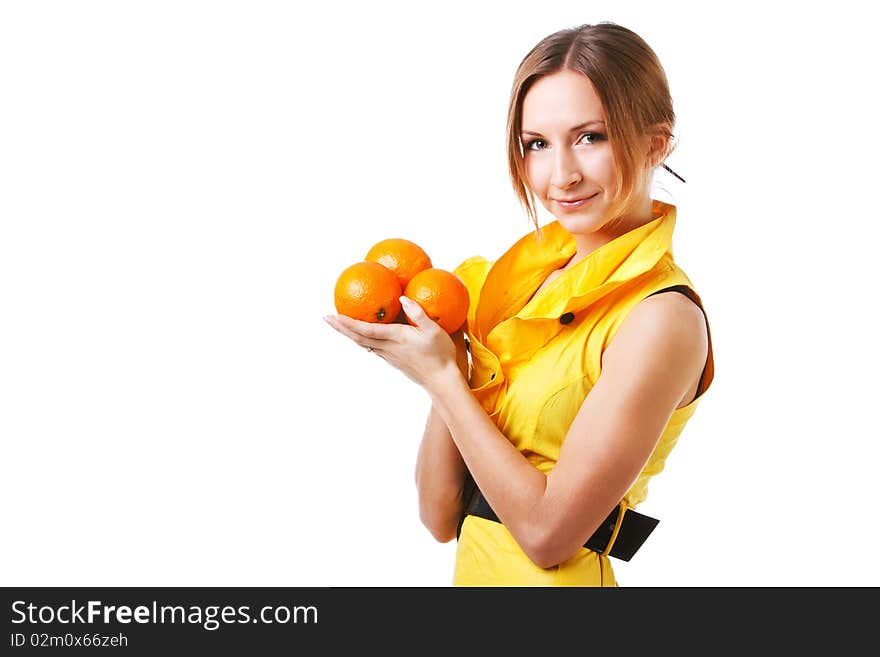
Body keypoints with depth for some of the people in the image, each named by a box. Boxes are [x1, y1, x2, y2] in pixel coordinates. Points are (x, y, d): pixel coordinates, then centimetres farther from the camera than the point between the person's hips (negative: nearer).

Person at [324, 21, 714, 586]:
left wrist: (440, 375, -17)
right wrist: (449, 356, -15)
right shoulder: (536, 270, -1)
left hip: (549, 577, -6)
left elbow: (546, 531, -22)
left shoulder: (663, 316, -20)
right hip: (476, 562, 7)